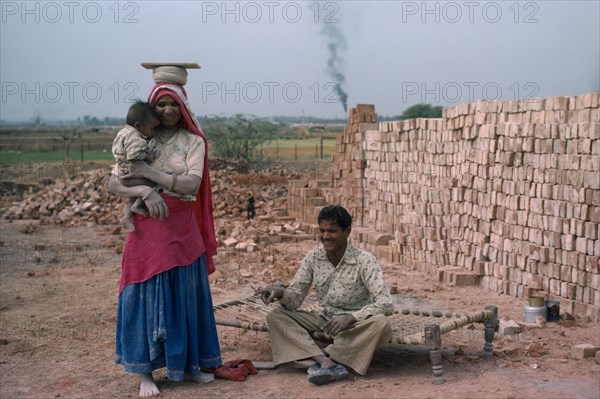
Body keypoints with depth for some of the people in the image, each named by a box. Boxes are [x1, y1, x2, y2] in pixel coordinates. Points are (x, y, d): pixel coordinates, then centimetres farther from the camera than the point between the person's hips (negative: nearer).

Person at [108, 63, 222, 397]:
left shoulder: (193, 141, 2)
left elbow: (191, 184, -11)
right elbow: (114, 184, -3)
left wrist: (149, 172, -16)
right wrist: (146, 191, -20)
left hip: (182, 228, 1)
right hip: (147, 228, 0)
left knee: (186, 294, 8)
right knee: (147, 296, 1)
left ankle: (188, 363, 23)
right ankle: (146, 371, 11)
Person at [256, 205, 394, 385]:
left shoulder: (364, 260, -15)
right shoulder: (313, 257, -2)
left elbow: (386, 303, -23)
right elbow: (295, 298, -1)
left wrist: (350, 318, -36)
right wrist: (280, 293, -25)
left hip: (356, 325, -4)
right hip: (324, 321, 4)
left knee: (381, 324, -36)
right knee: (275, 316, -16)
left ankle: (324, 357, -29)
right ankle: (327, 363, -35)